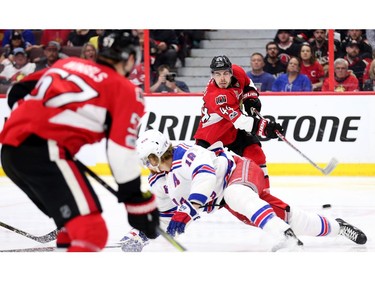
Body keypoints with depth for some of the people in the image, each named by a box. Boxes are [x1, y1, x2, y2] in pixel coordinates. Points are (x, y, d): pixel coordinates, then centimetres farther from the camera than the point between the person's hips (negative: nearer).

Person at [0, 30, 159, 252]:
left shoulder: (68, 63, 25)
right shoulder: (126, 90, 6)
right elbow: (122, 153, -3)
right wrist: (137, 201, 2)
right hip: (44, 153, -8)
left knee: (71, 217, 27)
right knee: (91, 232, -15)